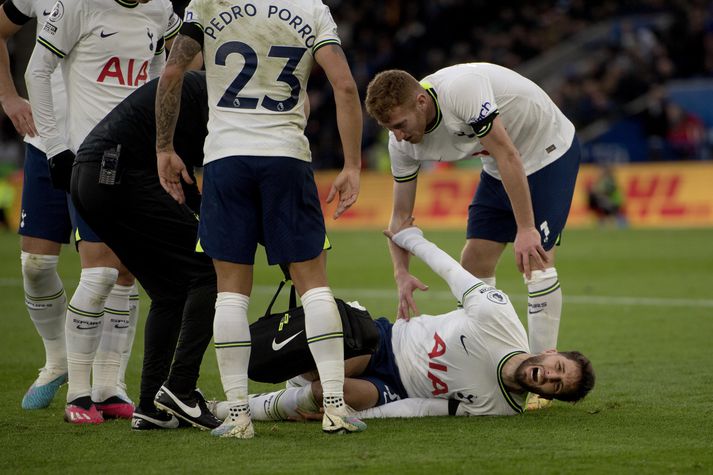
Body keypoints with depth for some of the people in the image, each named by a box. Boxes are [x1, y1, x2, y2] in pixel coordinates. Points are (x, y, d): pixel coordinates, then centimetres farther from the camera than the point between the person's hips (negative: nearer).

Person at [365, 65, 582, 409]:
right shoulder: (403, 142, -12)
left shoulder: (460, 89, -36)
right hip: (498, 170, 7)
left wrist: (525, 229, -36)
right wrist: (401, 274, -20)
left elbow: (509, 155, -34)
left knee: (535, 261, -17)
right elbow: (400, 213, -5)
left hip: (550, 150, -7)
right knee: (474, 263, -1)